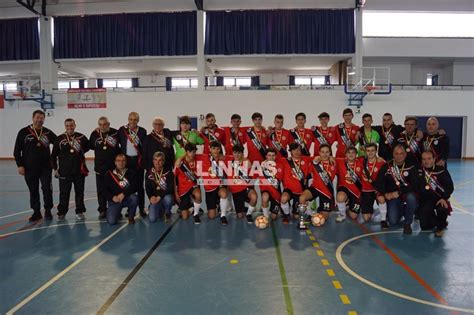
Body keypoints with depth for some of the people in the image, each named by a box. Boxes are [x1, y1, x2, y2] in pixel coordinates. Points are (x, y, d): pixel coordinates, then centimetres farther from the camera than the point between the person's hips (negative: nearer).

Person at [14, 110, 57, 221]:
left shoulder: (48, 132, 3)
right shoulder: (24, 132, -1)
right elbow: (17, 150, 1)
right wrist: (20, 165, -4)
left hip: (45, 167, 0)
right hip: (30, 168, 0)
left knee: (47, 188, -2)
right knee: (33, 190, 8)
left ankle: (48, 211, 12)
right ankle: (36, 212, 20)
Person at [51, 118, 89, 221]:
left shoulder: (81, 137, 2)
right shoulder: (59, 139, 1)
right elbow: (54, 155, 5)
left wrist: (80, 151, -1)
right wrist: (55, 168, 3)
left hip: (79, 170, 1)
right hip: (64, 171, -1)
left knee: (79, 192, 8)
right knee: (64, 193, 5)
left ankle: (80, 212, 19)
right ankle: (62, 212, 17)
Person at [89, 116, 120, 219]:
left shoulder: (116, 133, -6)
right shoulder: (95, 134, 2)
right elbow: (90, 146, 15)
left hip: (114, 166, -2)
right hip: (100, 167, 2)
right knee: (101, 190, 8)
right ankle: (102, 210, 19)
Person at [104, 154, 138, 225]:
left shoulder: (131, 173, 0)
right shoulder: (110, 174, 3)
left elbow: (135, 187, -12)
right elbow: (105, 189, 0)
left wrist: (123, 194, -25)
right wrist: (112, 197, -18)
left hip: (127, 198, 0)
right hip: (114, 200, 0)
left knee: (134, 198, -34)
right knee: (111, 221, -19)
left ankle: (131, 217, -6)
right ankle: (118, 214, 21)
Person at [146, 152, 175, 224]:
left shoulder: (168, 172, -7)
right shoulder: (149, 173, 3)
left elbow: (171, 188, -14)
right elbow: (147, 188, 0)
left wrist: (160, 196, -26)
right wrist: (151, 197, -20)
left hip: (167, 196, -2)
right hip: (155, 198, 2)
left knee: (168, 199, -39)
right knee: (152, 219, -15)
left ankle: (167, 213, -4)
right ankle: (160, 211, 22)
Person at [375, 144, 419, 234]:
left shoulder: (411, 166, -7)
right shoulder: (386, 167, 0)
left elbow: (414, 185, -16)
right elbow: (378, 183, -1)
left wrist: (399, 192, -22)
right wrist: (385, 194, -16)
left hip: (408, 195, -1)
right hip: (393, 198, 1)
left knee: (411, 197, -37)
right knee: (393, 221, -16)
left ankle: (407, 223, -12)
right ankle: (401, 212, 24)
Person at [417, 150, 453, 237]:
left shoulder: (441, 170, -4)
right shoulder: (419, 172, 0)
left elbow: (450, 186, -7)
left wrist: (444, 198, -19)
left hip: (440, 199, -2)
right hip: (425, 200, 2)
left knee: (442, 209, -37)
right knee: (424, 226, -8)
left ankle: (440, 226, 0)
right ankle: (442, 222, 29)